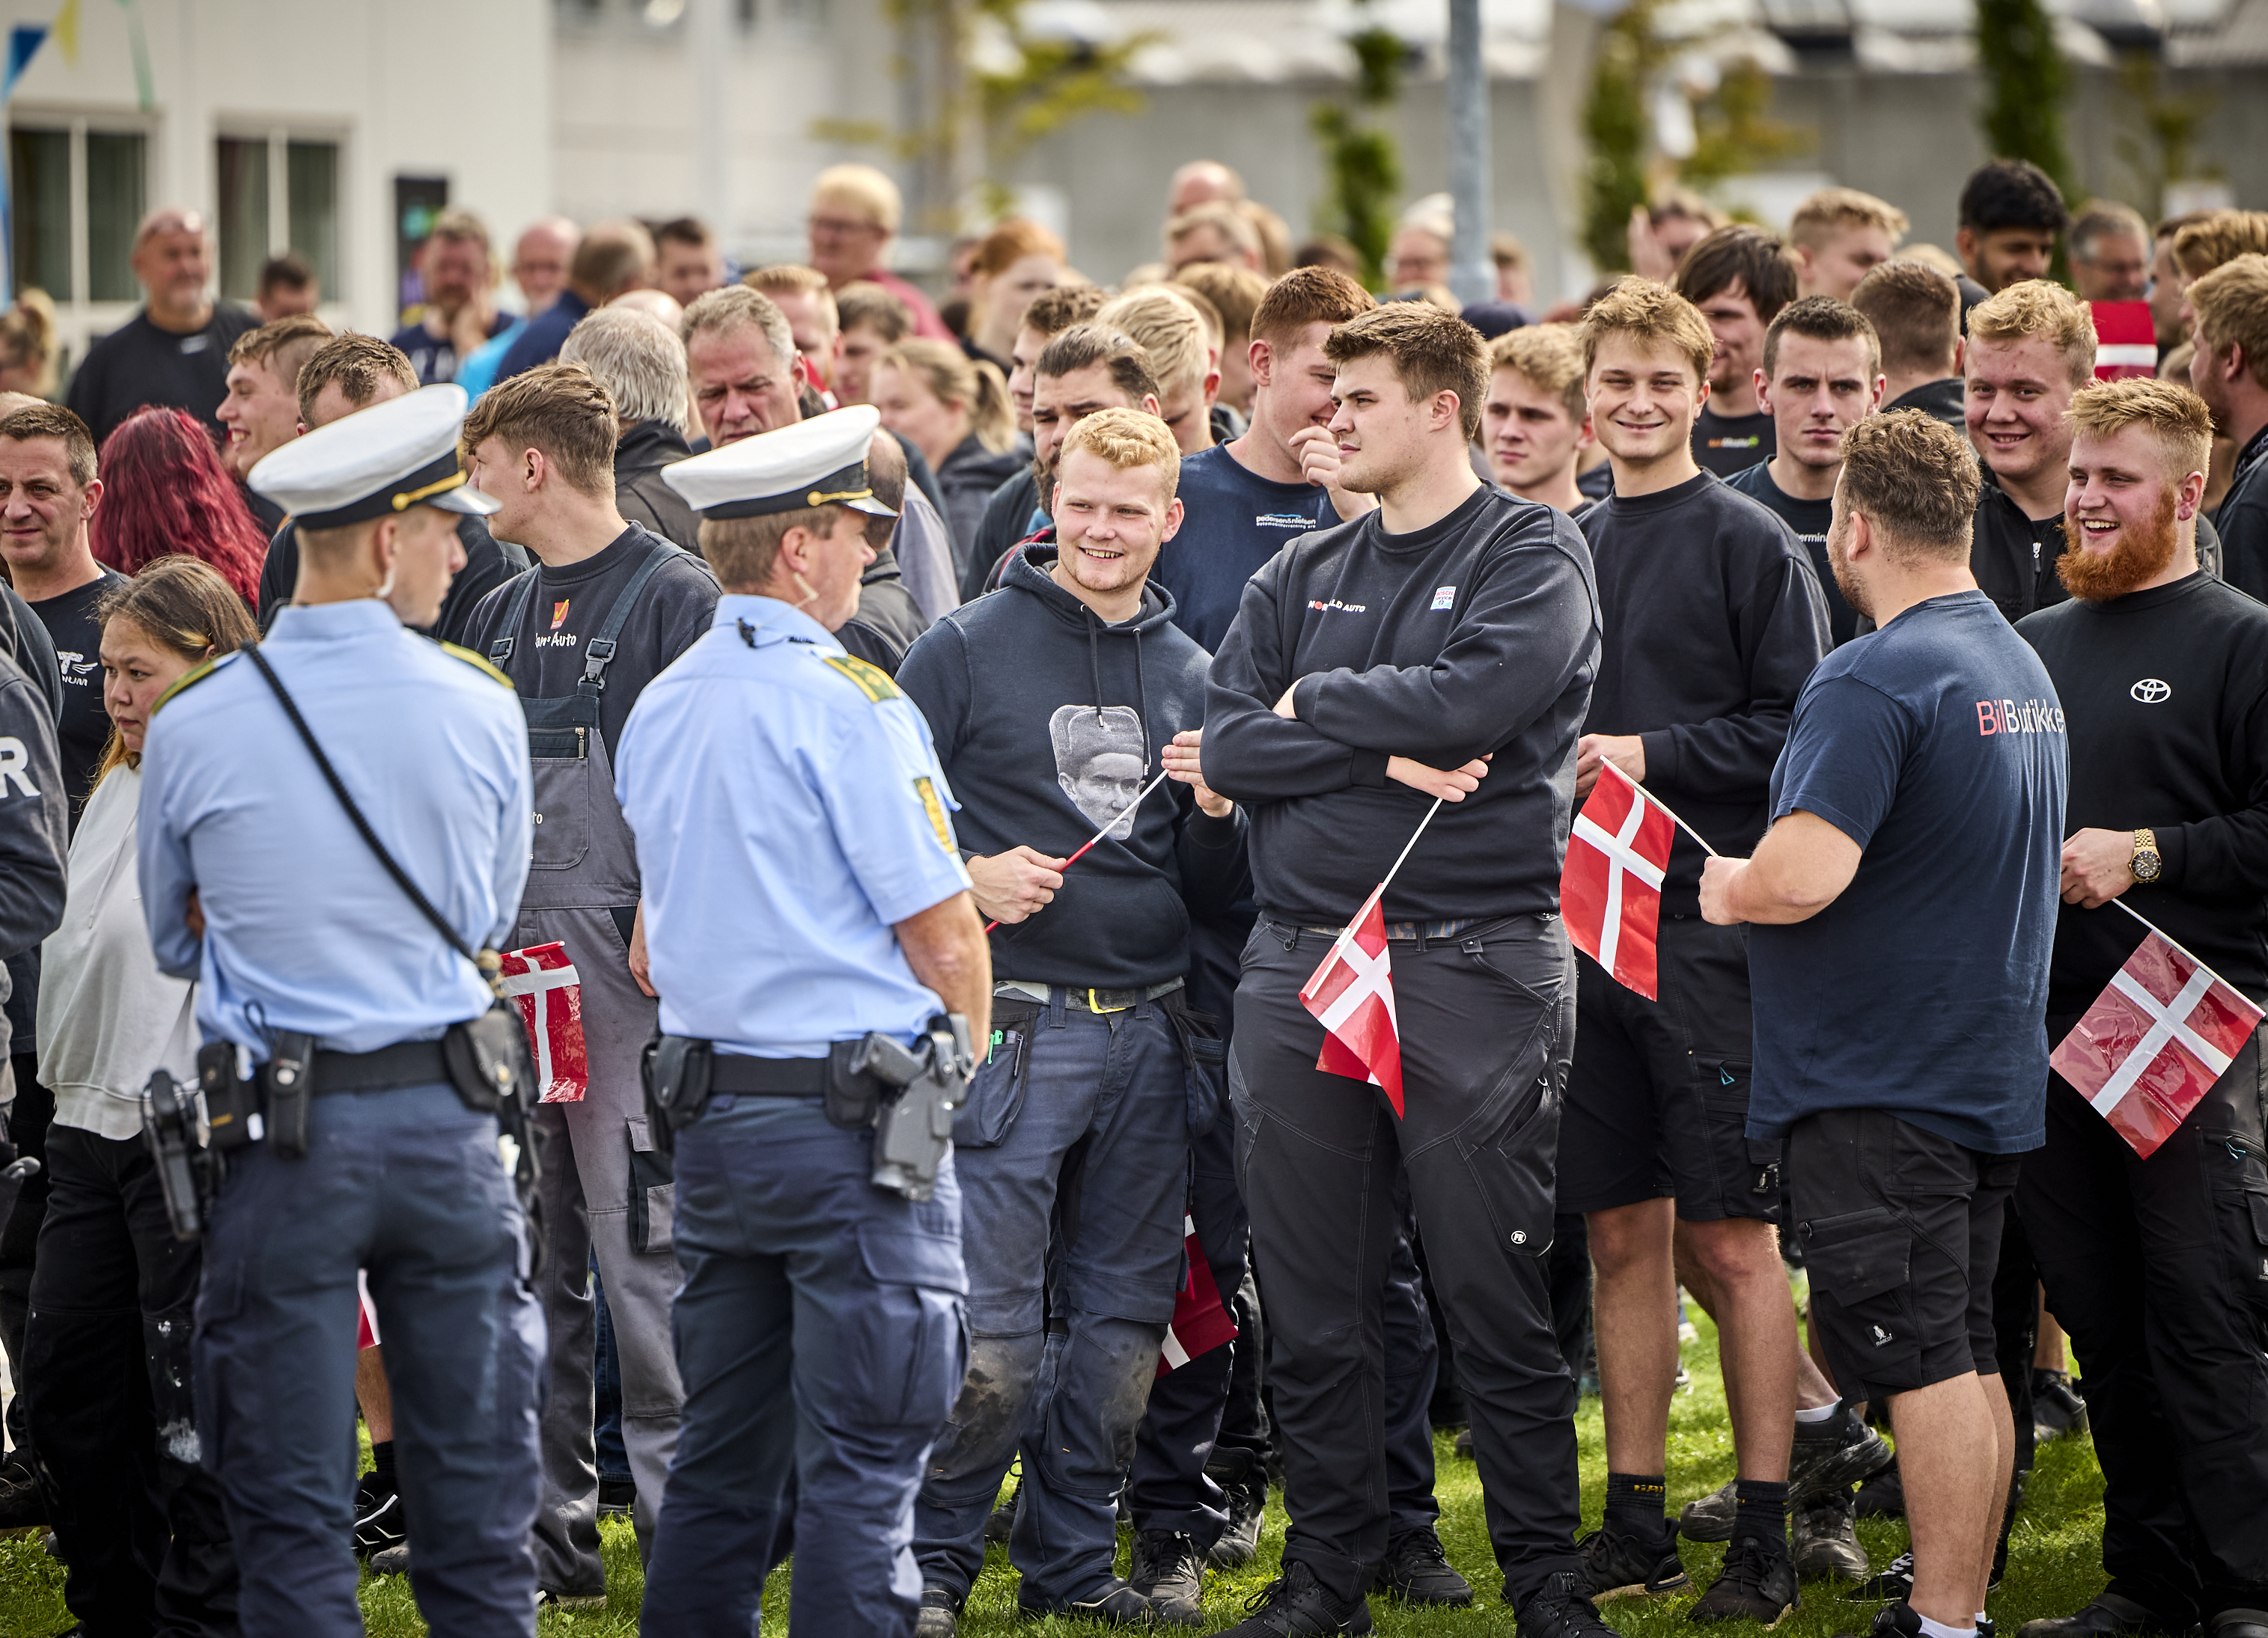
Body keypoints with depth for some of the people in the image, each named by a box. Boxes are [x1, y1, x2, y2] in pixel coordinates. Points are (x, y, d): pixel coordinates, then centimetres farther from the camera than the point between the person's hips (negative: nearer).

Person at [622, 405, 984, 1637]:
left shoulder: (658, 710, 11)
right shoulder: (846, 703, -13)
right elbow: (944, 934, -12)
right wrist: (963, 1044, 5)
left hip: (710, 1113, 8)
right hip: (851, 1116, -8)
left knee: (724, 1453, 13)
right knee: (862, 1460, -4)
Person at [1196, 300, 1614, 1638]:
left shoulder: (1534, 557, 0)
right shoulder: (1302, 576, 15)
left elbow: (1472, 698, -18)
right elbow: (1225, 744, 3)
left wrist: (1316, 706, -4)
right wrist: (1386, 757, -10)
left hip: (1476, 963, -5)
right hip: (1300, 962, 5)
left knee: (1498, 1300, -2)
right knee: (1314, 1302, 7)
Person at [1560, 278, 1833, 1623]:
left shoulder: (1752, 545, -4)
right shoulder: (1563, 549, 13)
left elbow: (1801, 732, -9)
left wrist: (1655, 754, -14)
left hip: (1711, 923, -5)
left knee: (1732, 1239, -3)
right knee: (1623, 1234, 8)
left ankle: (1767, 1534, 1)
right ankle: (1637, 1521, 15)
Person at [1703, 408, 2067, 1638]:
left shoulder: (1872, 681, -19)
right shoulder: (2022, 667, 12)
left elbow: (1807, 873, -30)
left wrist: (1725, 889, -9)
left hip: (1878, 1085, -9)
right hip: (1990, 1065, 9)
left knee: (1921, 1359, -7)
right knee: (1967, 1355, 13)